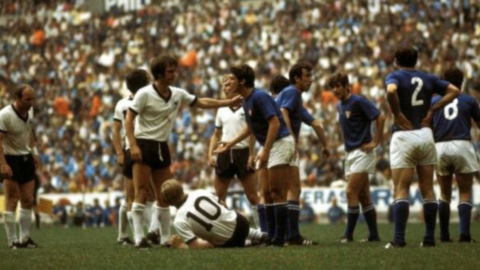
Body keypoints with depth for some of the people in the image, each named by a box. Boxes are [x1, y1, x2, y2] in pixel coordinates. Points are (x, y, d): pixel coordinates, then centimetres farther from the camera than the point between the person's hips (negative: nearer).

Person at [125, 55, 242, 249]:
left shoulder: (178, 94, 7)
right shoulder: (145, 94, -11)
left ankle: (166, 238, 12)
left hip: (162, 147, 7)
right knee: (142, 193, -11)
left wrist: (229, 103, 12)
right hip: (143, 145, -7)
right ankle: (139, 238, -12)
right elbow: (129, 119, -11)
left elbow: (202, 102, 17)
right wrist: (133, 145, -20)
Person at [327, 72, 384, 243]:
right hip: (350, 153, 8)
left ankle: (348, 234, -10)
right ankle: (373, 234, 10)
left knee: (351, 192, -12)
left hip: (362, 152, -8)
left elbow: (380, 118, -16)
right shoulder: (340, 105, 12)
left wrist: (375, 142, -14)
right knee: (363, 196, 7)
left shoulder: (358, 102, -12)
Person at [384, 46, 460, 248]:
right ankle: (429, 238, 9)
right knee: (427, 189, 9)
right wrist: (432, 110, 7)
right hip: (425, 134, 4)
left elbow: (391, 91, -25)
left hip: (403, 135, -4)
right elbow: (453, 91, 11)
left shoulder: (394, 76, -2)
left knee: (401, 190, -5)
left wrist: (398, 114, -13)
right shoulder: (428, 78, 12)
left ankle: (399, 239, -15)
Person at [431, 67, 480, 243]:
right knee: (465, 193, 4)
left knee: (445, 193, 16)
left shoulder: (433, 101, 10)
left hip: (440, 147, 2)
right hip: (462, 145, -2)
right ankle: (464, 233, -10)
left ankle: (444, 235, 13)